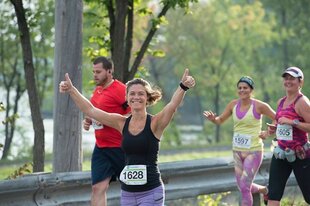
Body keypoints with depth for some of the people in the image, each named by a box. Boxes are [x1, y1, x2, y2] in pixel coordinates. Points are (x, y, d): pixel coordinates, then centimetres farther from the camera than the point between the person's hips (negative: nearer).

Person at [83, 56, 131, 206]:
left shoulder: (121, 90, -14)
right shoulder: (97, 90, 13)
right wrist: (88, 121, 7)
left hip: (120, 148, -8)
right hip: (101, 147, 8)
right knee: (98, 188, -2)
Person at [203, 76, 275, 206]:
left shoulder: (259, 106, -12)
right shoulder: (234, 104, 1)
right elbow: (220, 120, 10)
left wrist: (268, 132, -16)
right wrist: (213, 118, -11)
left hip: (253, 151, -6)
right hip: (237, 151, 6)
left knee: (244, 188, -11)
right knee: (243, 187, 15)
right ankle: (264, 190, 46)